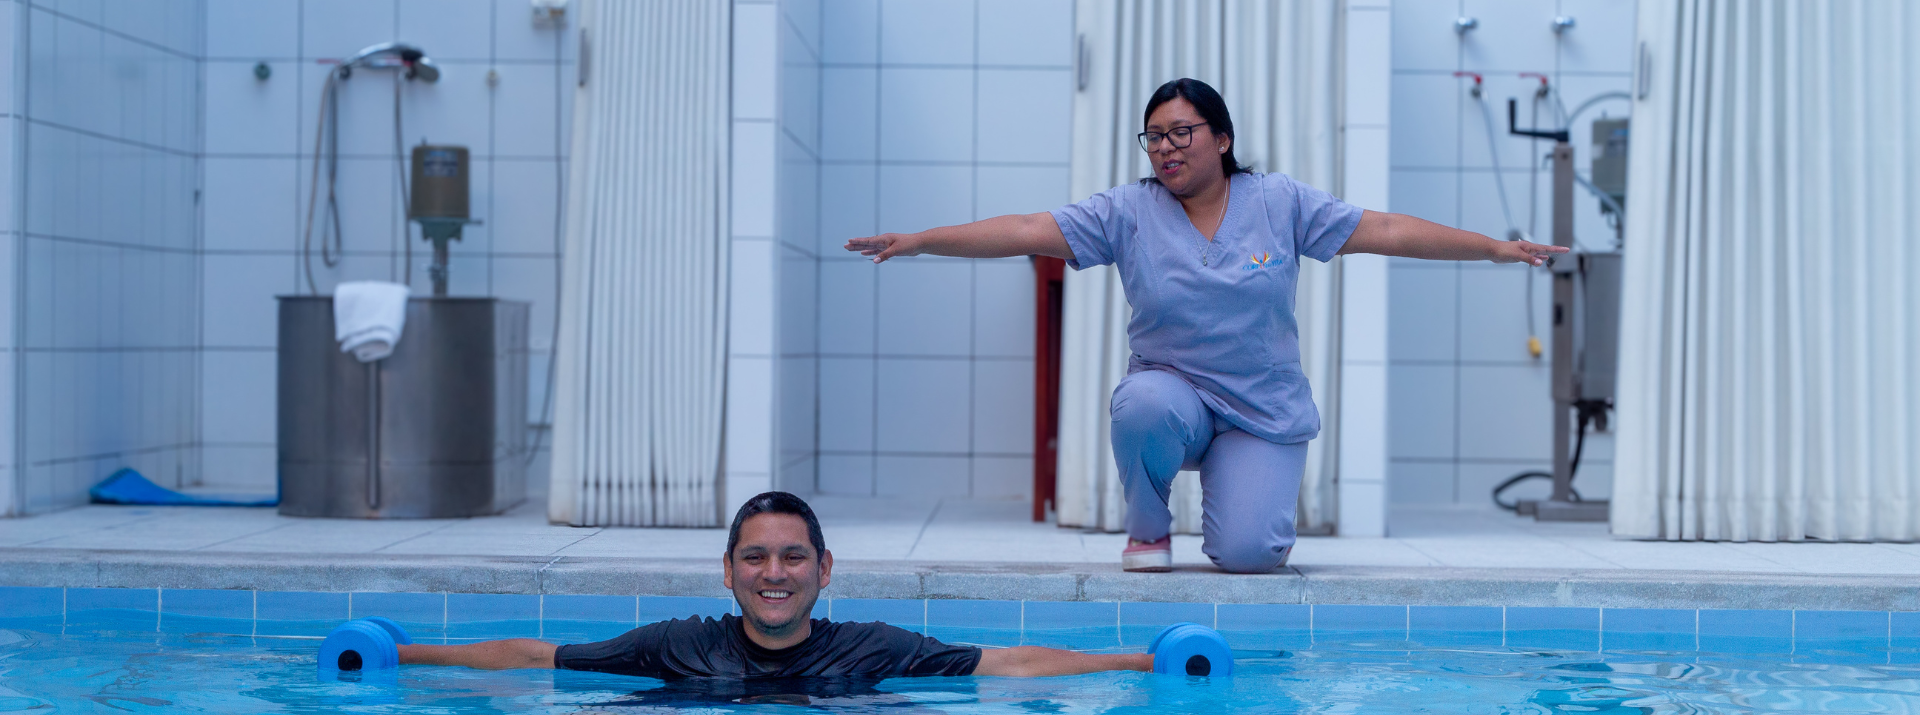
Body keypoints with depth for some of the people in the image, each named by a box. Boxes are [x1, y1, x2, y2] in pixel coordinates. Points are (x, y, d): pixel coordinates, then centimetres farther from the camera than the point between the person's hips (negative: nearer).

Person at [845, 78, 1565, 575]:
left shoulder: (1280, 202, -2)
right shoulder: (1128, 212, -4)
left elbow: (1384, 230, -3)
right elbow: (1027, 231, -11)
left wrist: (1496, 248, -7)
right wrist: (919, 241, -22)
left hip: (1264, 410, 0)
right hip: (1172, 391, 1)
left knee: (1243, 554, -18)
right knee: (1144, 404, -36)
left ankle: (1264, 510, 22)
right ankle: (1148, 529, -5)